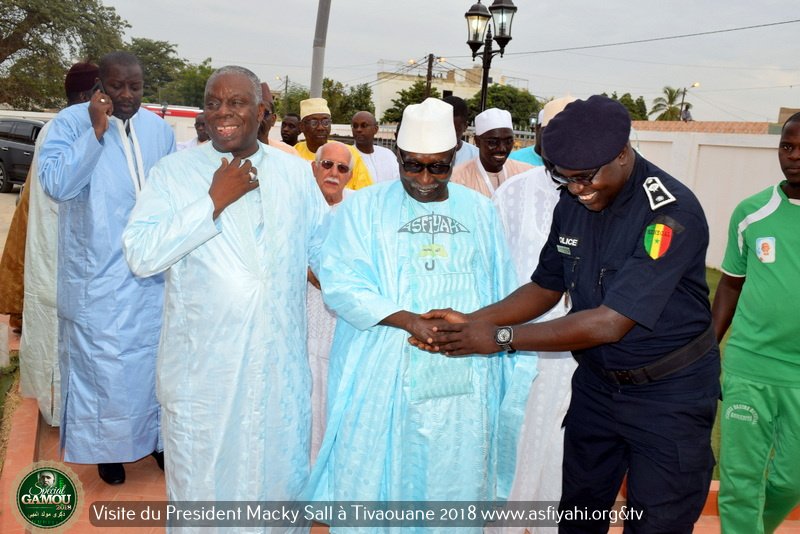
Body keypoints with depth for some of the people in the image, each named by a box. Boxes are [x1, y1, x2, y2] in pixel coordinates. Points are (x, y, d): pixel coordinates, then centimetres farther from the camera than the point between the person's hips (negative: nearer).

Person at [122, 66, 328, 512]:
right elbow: (140, 255, -14)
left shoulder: (297, 172, 4)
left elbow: (328, 250, 10)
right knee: (201, 478, 16)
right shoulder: (174, 171, -3)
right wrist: (215, 201, -18)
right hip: (202, 365, -1)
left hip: (281, 363, 2)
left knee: (281, 471, 18)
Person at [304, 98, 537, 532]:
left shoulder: (479, 210, 11)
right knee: (372, 480, 7)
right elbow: (340, 284, -9)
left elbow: (502, 292, 14)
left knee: (457, 482, 10)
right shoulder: (364, 207, 2)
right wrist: (410, 320, -21)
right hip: (383, 379, -2)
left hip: (464, 385, 3)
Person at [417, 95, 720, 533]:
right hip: (595, 381, 6)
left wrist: (500, 337, -26)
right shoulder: (572, 203, -4)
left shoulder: (672, 213, -25)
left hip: (668, 395, -5)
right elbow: (546, 288, 5)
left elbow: (610, 323, -30)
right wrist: (470, 322, -10)